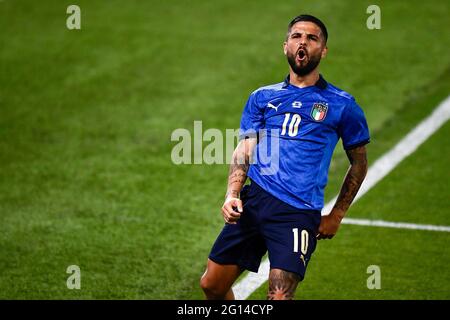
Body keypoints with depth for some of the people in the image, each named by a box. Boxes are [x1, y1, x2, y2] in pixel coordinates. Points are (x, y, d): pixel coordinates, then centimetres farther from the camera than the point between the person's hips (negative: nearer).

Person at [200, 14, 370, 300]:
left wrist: (336, 216, 11)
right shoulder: (262, 98, 15)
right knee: (212, 285, 4)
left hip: (298, 212, -4)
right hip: (253, 201, 4)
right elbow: (245, 150, 12)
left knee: (279, 297, -17)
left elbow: (359, 163, 14)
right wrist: (232, 194, -4)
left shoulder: (341, 105, 7)